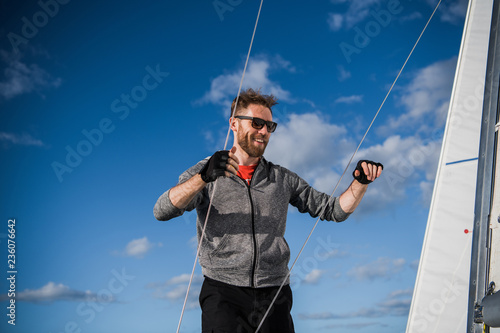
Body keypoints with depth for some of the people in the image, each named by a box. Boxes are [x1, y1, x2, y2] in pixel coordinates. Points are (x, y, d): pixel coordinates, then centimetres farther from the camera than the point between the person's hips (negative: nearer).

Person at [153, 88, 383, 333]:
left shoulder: (282, 179, 15)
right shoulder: (203, 174, 5)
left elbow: (335, 210, 15)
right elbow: (162, 211, -10)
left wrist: (360, 182, -4)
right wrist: (204, 177, -26)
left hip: (274, 296, 3)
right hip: (223, 293, -3)